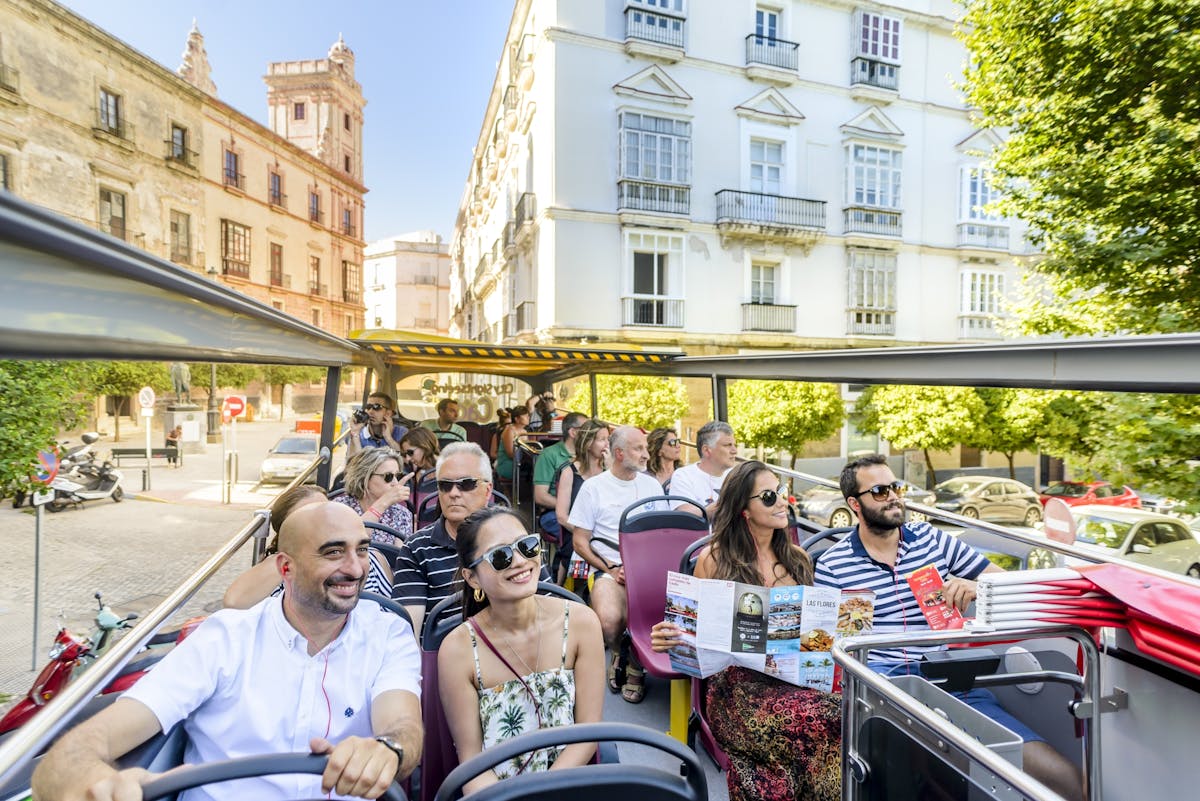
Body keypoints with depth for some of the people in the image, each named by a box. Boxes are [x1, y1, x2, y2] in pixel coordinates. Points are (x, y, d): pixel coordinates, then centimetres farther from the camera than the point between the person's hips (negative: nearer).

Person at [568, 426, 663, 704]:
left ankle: (636, 665, 6)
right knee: (609, 619, -31)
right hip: (610, 569, -2)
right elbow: (580, 541, 3)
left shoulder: (652, 485, 14)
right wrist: (610, 569, -9)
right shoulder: (594, 487, 3)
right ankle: (619, 653, 8)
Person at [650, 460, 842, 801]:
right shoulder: (713, 558, 0)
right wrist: (673, 640, -16)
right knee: (829, 719, -29)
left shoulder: (798, 559, 13)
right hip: (738, 681, -4)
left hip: (797, 678, 5)